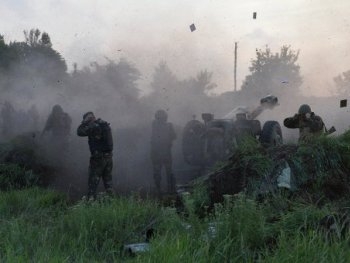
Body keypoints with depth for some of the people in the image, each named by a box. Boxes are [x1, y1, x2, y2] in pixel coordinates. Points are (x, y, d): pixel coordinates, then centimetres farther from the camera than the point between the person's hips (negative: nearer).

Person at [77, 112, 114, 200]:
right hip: (109, 156, 7)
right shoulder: (106, 124, 8)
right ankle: (111, 196, 19)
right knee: (108, 178, 18)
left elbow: (79, 132, -10)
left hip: (98, 157, -7)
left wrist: (84, 122, 1)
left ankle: (91, 198, 4)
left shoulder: (93, 126, -16)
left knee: (94, 179, 3)